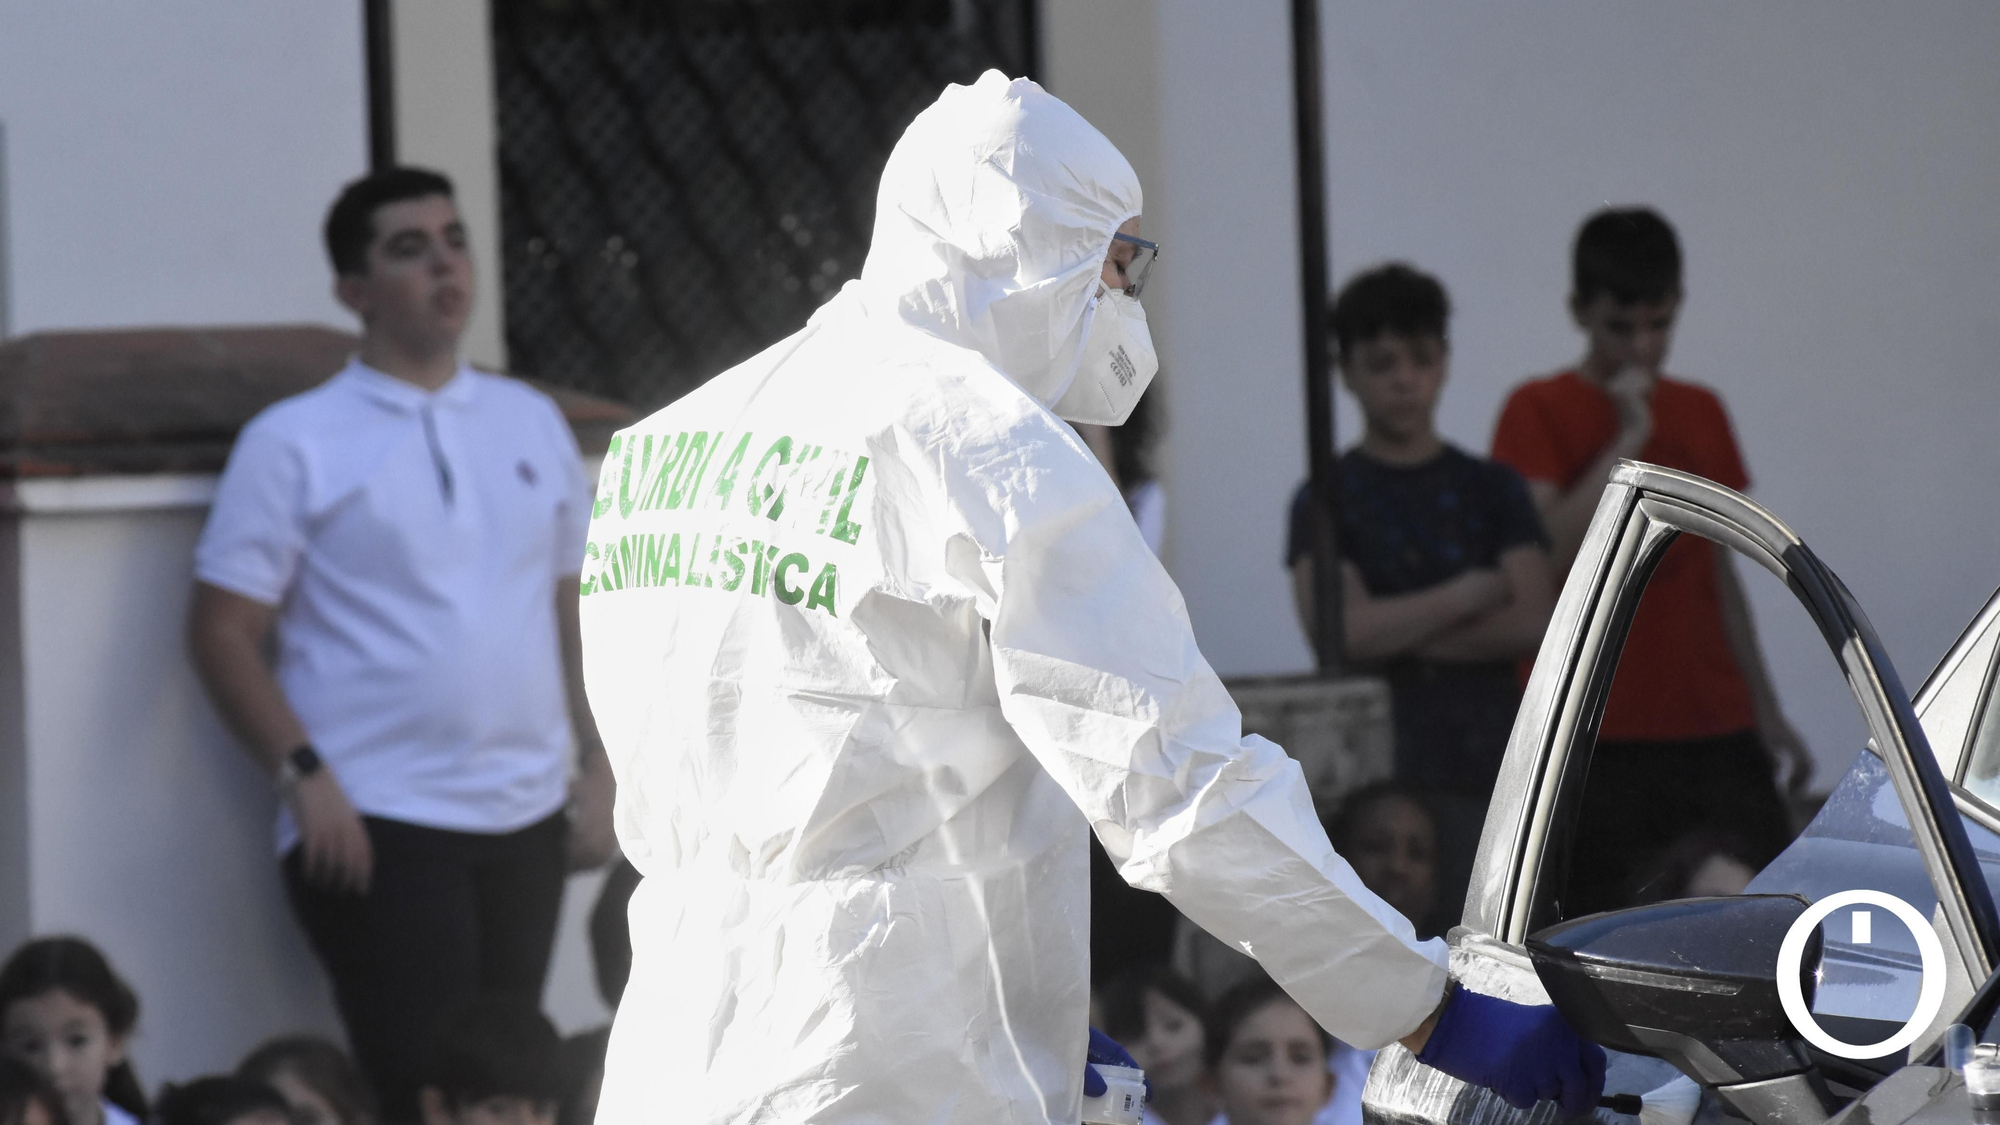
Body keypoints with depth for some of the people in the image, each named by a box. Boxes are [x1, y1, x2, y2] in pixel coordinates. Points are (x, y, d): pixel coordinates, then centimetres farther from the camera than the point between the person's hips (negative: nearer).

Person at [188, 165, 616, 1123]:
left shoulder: (532, 422, 13)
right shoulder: (294, 442, -2)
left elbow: (577, 607, 18)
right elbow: (223, 630, -5)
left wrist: (597, 770, 9)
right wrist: (304, 776, -15)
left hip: (525, 824, 5)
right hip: (378, 828, -5)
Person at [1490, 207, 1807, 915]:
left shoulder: (1700, 413, 16)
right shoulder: (1540, 412, 0)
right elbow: (1551, 551, -15)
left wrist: (1766, 712, 18)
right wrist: (1627, 439, -13)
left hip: (1715, 730, 5)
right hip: (1600, 743, -5)